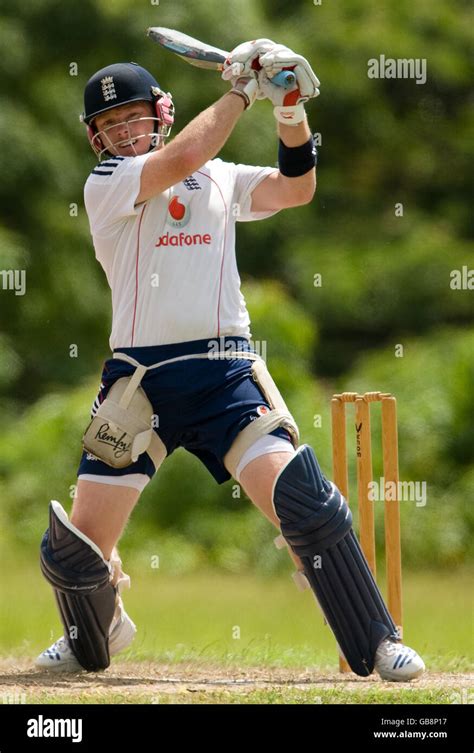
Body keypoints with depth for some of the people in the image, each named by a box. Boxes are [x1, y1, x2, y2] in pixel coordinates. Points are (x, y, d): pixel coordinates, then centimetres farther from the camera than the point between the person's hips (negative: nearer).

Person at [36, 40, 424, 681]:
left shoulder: (220, 179, 16)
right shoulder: (105, 186, 2)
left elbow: (295, 189, 6)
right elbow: (182, 158, -14)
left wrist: (292, 113, -7)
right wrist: (241, 91, -6)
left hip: (227, 373, 1)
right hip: (140, 381, -1)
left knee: (304, 501, -19)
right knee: (79, 547, -3)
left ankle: (377, 645, -7)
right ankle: (97, 636, 31)